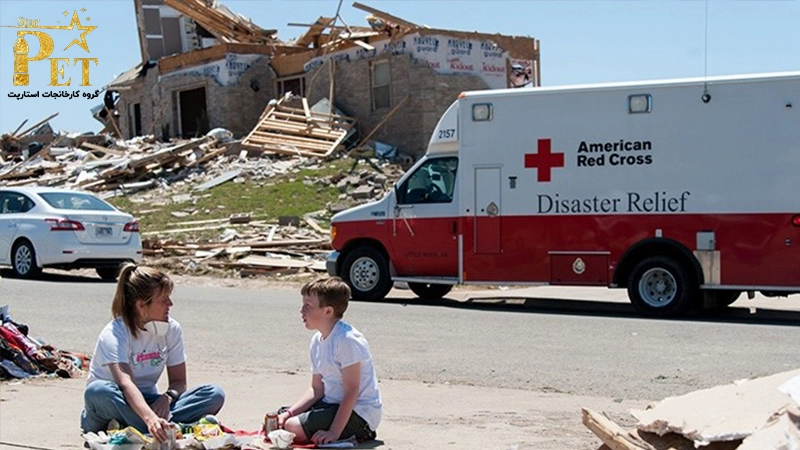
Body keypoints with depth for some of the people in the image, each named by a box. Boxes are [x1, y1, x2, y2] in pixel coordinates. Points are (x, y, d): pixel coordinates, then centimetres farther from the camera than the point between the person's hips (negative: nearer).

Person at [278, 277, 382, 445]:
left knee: (293, 428, -22)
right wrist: (289, 412, -5)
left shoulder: (347, 340, -21)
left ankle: (357, 434, -5)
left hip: (359, 413, -9)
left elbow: (352, 391, -22)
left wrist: (334, 432, -27)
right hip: (333, 404, 10)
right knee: (280, 419, 9)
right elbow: (317, 389, 9)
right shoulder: (317, 341, 7)